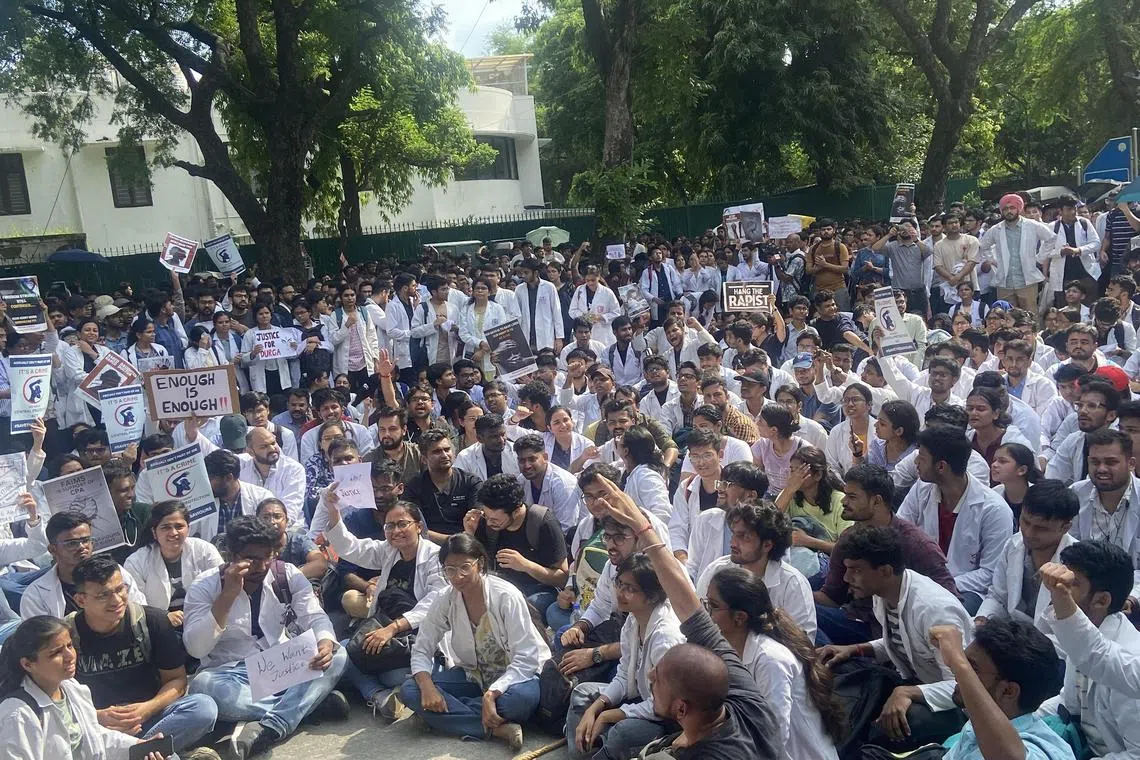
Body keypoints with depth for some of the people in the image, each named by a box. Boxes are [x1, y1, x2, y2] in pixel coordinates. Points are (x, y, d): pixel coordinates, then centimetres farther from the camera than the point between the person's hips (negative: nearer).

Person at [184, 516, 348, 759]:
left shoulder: (288, 575, -3)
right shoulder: (206, 586, -10)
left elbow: (315, 617, -9)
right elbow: (195, 648, -20)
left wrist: (325, 644, -33)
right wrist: (228, 594, -29)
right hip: (231, 673, -2)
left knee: (336, 655, -22)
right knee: (203, 687, -36)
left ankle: (271, 727, -35)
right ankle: (313, 702, -26)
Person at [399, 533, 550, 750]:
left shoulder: (507, 596, -21)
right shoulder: (444, 600, -8)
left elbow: (526, 658, -22)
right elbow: (421, 650, -3)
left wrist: (491, 694, -34)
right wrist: (427, 686, -24)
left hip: (512, 675, -4)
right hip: (472, 675, 5)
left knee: (525, 696, -39)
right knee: (409, 691, -19)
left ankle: (451, 710, -18)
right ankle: (496, 728, -25)